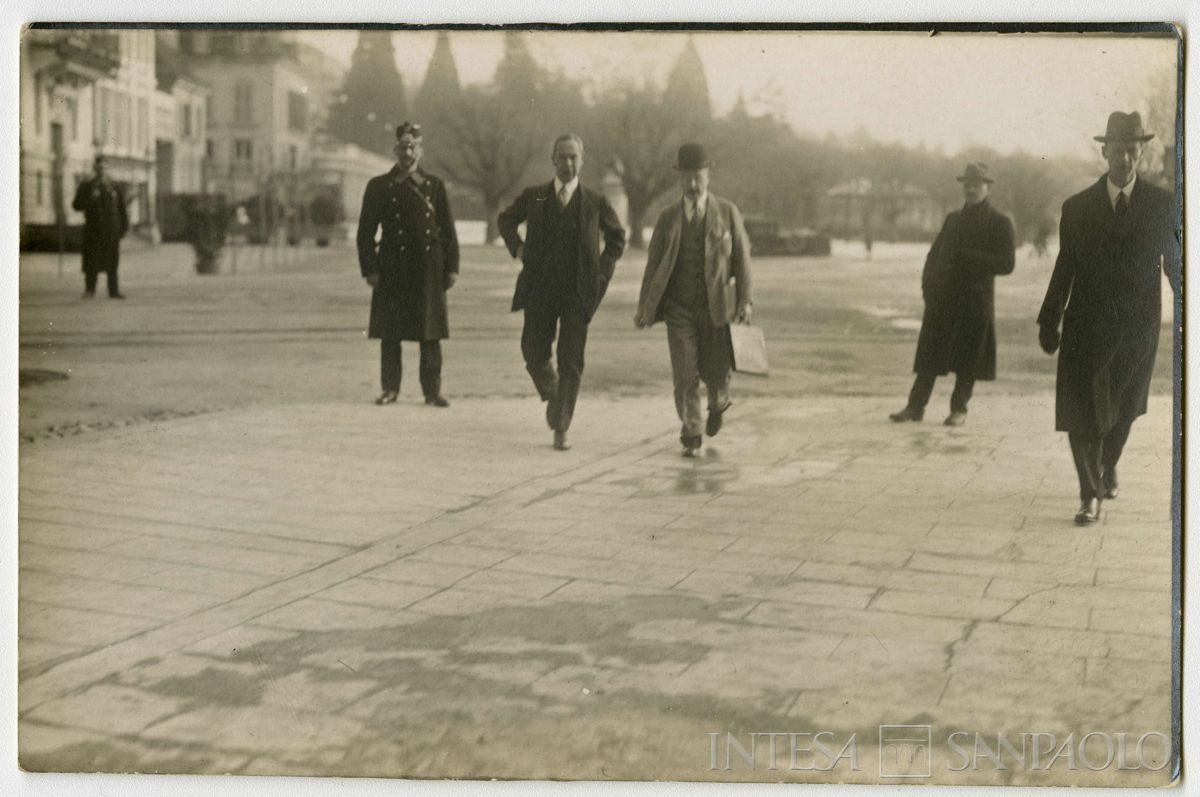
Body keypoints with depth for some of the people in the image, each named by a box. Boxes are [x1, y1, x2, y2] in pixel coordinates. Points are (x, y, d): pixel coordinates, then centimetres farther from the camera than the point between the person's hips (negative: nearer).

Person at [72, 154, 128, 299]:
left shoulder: (115, 189, 10)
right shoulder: (86, 187, 5)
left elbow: (122, 210, 9)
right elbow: (77, 205, -1)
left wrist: (124, 228, 2)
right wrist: (91, 199, -17)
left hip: (112, 230, 2)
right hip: (93, 230, -2)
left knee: (112, 260, 2)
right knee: (92, 260, -5)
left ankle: (114, 291, 4)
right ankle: (89, 290, 0)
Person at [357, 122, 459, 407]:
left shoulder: (434, 186, 9)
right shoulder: (379, 186, 5)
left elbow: (448, 230, 9)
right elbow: (366, 232, 4)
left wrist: (451, 267, 2)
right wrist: (370, 269, -5)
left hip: (428, 269, 1)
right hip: (393, 269, 0)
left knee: (430, 334, 0)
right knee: (390, 333, 2)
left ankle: (432, 391, 6)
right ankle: (390, 388, 12)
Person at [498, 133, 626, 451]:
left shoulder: (595, 202, 2)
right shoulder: (533, 197, 4)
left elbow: (617, 237, 18)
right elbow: (506, 220, 22)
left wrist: (603, 270, 6)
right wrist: (517, 248, 7)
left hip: (577, 292, -1)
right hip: (540, 290, 1)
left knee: (570, 361, -4)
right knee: (534, 353, 1)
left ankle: (561, 428, 4)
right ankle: (552, 394, 34)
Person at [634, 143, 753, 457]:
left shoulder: (727, 212, 0)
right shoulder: (668, 217, 3)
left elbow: (742, 258, 1)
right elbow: (654, 263, 3)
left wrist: (745, 301, -7)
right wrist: (644, 307, -4)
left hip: (716, 308, 0)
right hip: (679, 309, 0)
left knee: (715, 371, 6)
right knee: (685, 375, -7)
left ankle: (718, 404, 41)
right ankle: (691, 436, 5)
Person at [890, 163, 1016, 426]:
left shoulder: (999, 223, 1)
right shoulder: (953, 219, 17)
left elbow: (1006, 264, -6)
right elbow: (934, 254, 19)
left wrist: (968, 259, -15)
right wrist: (928, 284, 2)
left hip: (975, 302, -4)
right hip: (942, 298, 4)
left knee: (967, 359, 0)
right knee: (930, 355, 2)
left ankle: (959, 409, 10)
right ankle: (915, 406, 5)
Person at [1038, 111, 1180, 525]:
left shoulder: (1164, 204, 0)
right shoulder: (1076, 208, 1)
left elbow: (1174, 262, 8)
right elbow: (1065, 267, 5)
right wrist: (1049, 321, 2)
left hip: (1137, 329, 1)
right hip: (1086, 327, 0)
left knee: (1123, 409, 15)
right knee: (1080, 414, -6)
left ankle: (1108, 468, 43)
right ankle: (1090, 495, 8)